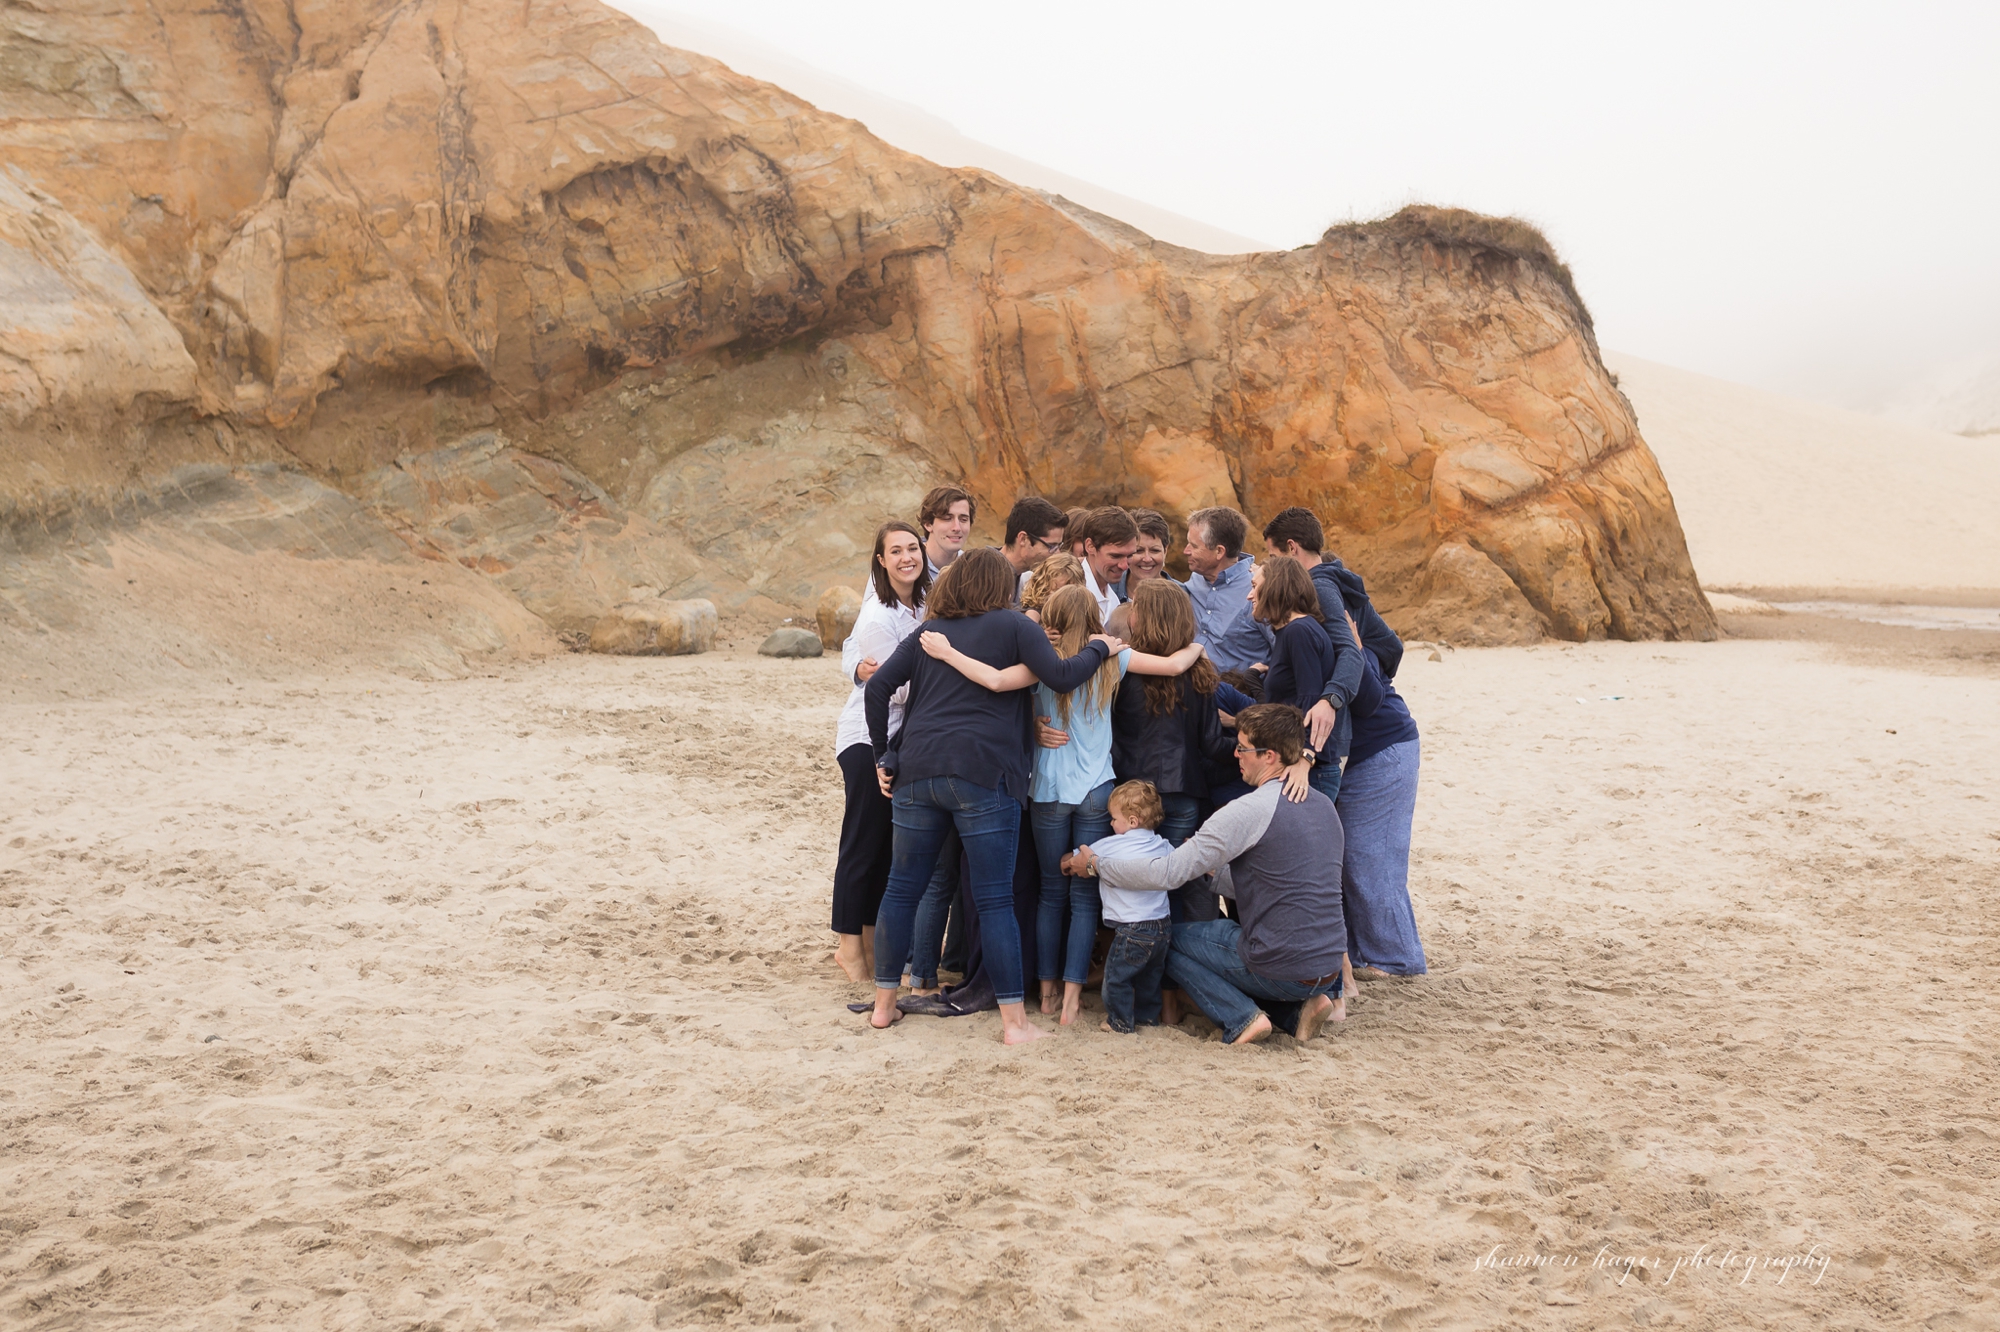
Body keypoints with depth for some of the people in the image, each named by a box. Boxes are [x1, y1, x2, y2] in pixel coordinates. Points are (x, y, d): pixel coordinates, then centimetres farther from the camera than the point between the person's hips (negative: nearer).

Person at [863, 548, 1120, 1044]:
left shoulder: (928, 633, 17)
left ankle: (883, 1003, 20)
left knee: (901, 889, 13)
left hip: (918, 770, 4)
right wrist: (1099, 648, 9)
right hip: (983, 775, -4)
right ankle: (1014, 1020, 1)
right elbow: (1061, 677, -7)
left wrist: (884, 756, 13)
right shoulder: (1013, 625, 5)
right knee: (994, 900, -1)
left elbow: (878, 687, 8)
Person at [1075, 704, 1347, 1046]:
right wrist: (1214, 871, 20)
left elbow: (1167, 873, -15)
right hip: (1331, 964, 7)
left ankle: (1242, 1018, -3)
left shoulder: (1251, 810, -16)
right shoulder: (1324, 805, 9)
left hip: (1281, 970, -7)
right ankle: (1300, 1008, 10)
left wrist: (1095, 864, -3)